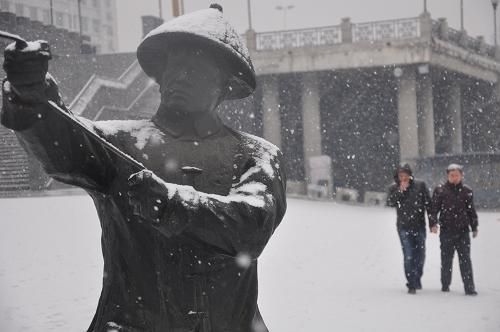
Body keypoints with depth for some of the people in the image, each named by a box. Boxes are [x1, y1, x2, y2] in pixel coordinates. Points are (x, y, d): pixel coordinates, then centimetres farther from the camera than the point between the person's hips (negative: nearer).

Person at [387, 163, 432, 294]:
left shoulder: (420, 185, 1)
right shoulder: (394, 189, 4)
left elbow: (428, 203, 2)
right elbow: (390, 202, -12)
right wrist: (400, 190, -19)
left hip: (419, 226, 1)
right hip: (404, 227, -1)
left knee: (420, 255, 10)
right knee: (409, 256, -8)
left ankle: (417, 279, 33)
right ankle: (412, 284, -5)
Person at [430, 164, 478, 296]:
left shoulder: (467, 191, 8)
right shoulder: (440, 190, 2)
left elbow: (471, 211, 15)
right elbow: (434, 209, 1)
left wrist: (474, 227, 16)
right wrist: (433, 223, -12)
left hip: (463, 231, 1)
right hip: (446, 231, -1)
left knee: (465, 259, -3)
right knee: (446, 259, 7)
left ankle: (469, 287, -3)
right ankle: (445, 285, 18)